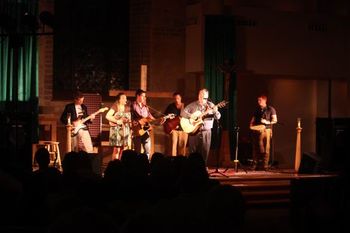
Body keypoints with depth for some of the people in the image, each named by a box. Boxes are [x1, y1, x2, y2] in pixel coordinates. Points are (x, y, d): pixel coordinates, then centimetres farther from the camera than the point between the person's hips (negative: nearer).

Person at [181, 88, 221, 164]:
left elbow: (218, 117, -3)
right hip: (194, 131, 0)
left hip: (206, 132, 0)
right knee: (193, 151, 2)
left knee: (205, 152, 0)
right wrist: (191, 116, -16)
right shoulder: (192, 105, 4)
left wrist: (215, 111, -26)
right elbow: (183, 113, 0)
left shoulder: (210, 105, 4)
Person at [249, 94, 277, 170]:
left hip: (266, 130, -4)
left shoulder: (270, 109, 4)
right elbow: (253, 119, 20)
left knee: (266, 148, -6)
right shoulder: (257, 110, 17)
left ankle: (265, 165, -3)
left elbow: (275, 120, -1)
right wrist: (251, 125, 0)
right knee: (256, 148, 1)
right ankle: (255, 165, 6)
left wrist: (267, 122, -17)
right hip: (257, 130, 4)